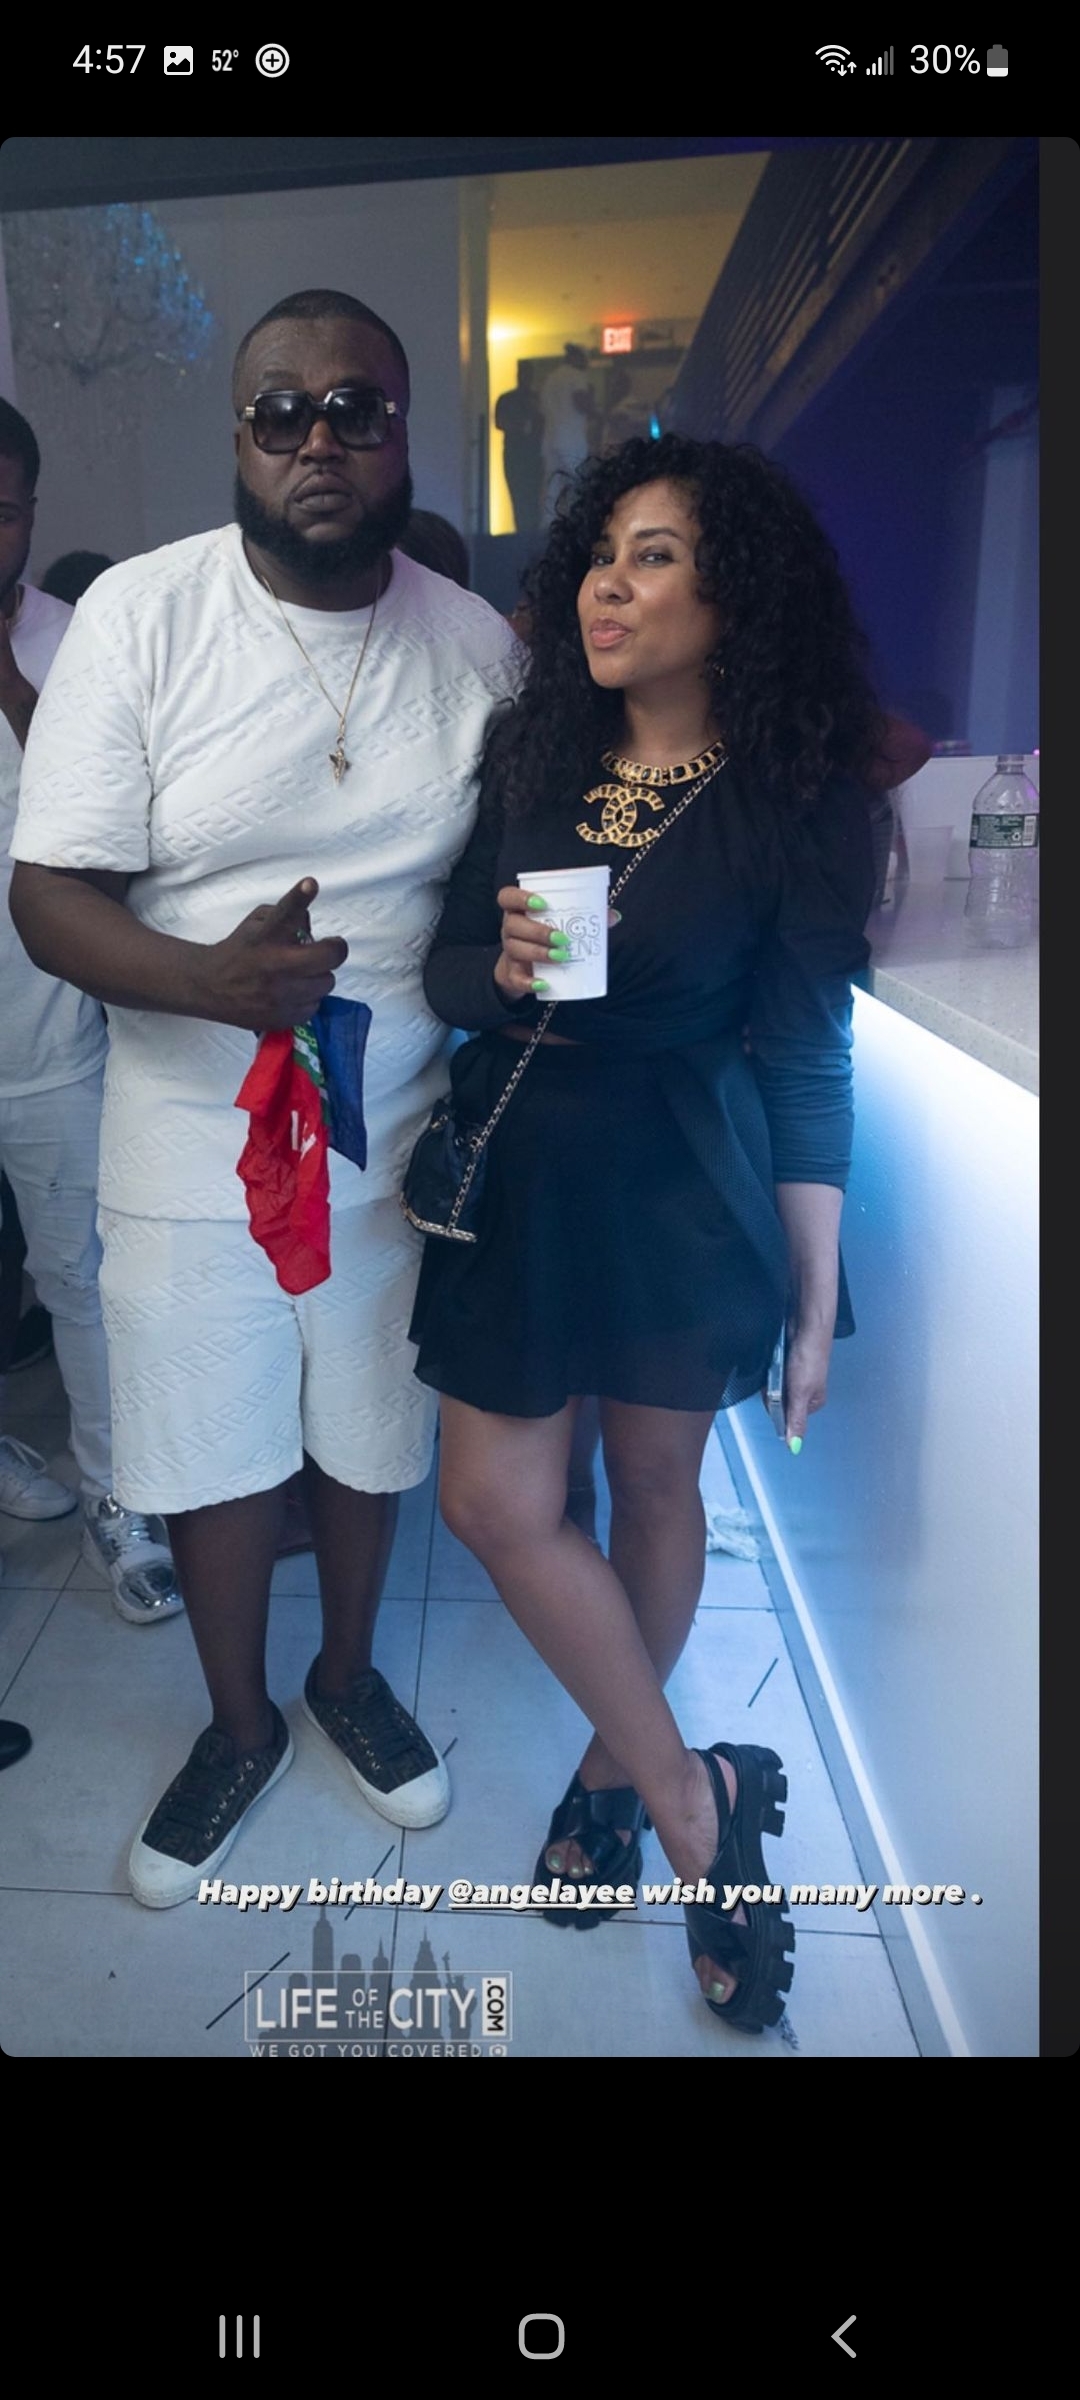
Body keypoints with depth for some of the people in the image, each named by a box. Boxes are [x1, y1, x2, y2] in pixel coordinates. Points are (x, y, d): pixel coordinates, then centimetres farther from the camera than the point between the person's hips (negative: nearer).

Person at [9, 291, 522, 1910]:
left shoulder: (479, 643, -1)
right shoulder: (140, 613, -9)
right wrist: (215, 977, -31)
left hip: (401, 1138, 2)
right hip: (194, 1144, -2)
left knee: (373, 1437, 18)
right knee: (215, 1455, 12)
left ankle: (349, 1676, 46)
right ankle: (241, 1725, 39)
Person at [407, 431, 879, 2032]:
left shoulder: (795, 799, -8)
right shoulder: (529, 756, 4)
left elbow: (805, 1058, -7)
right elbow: (445, 967, 6)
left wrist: (815, 1299, -7)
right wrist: (499, 972, -19)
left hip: (683, 1179, -3)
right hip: (519, 1164, 4)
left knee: (658, 1480, 9)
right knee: (496, 1498, 2)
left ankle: (622, 1766, 35)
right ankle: (691, 1802, 21)